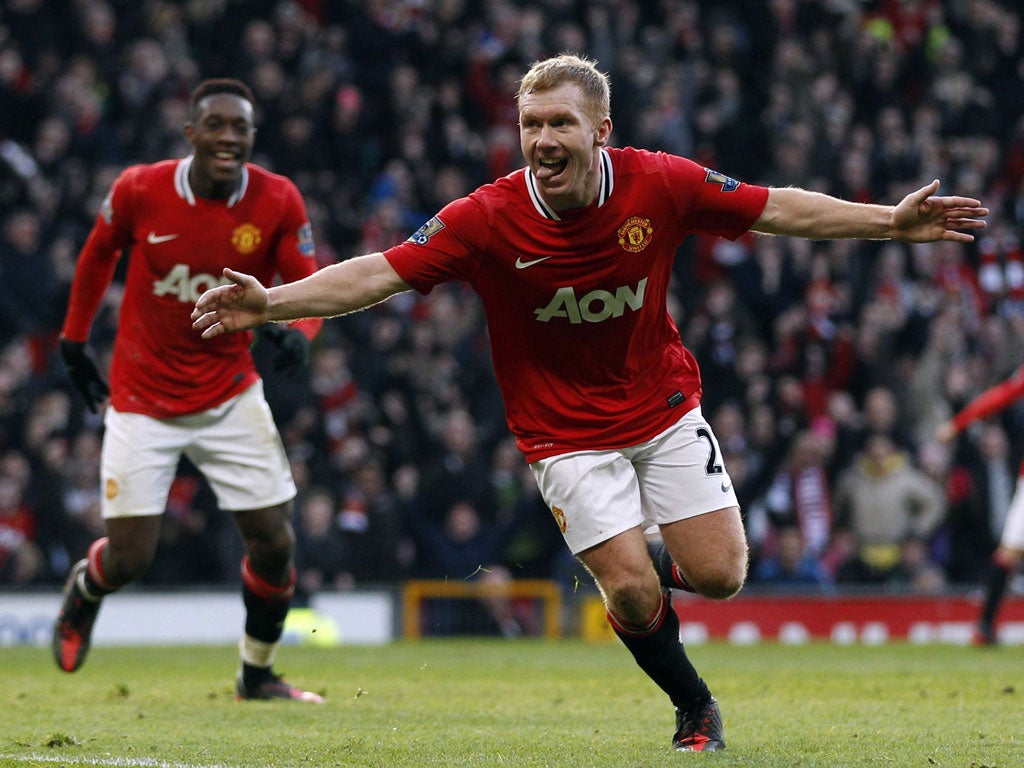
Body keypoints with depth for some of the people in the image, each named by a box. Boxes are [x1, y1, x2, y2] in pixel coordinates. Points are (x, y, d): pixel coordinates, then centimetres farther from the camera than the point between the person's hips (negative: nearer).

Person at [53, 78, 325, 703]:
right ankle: (85, 590, 34)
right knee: (129, 560, -5)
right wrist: (75, 338, 12)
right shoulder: (140, 190, -14)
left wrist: (298, 331, -30)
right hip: (142, 402, -2)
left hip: (231, 399, 2)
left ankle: (258, 674, 21)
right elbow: (100, 253, 6)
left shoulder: (279, 202, -12)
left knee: (275, 544, -4)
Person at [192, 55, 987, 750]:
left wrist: (891, 222, -6)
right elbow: (379, 273, -23)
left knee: (718, 574, -6)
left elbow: (780, 209, -4)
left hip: (664, 406, 2)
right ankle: (695, 706, 17)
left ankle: (638, 568, 29)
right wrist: (268, 302, -35)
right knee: (633, 592, -11)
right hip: (565, 430, -2)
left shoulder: (660, 184, -16)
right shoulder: (488, 219, -21)